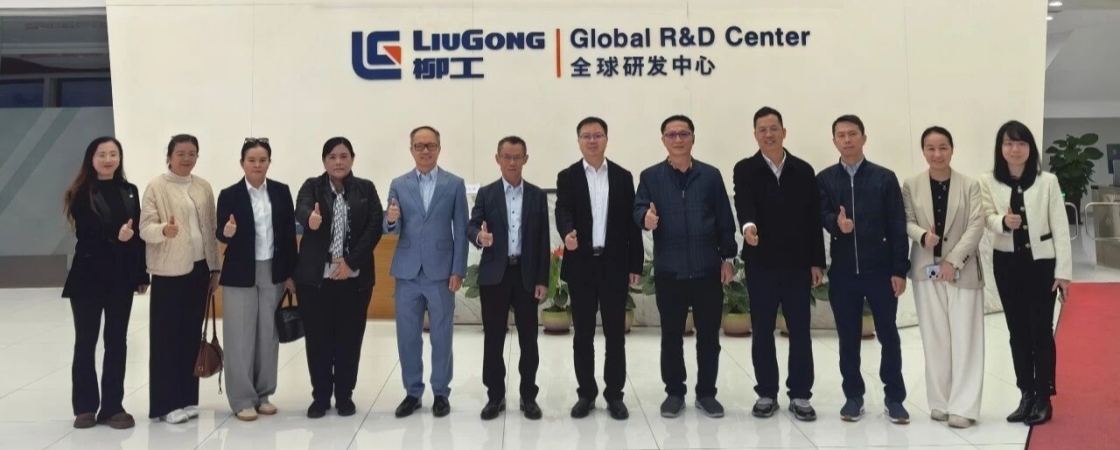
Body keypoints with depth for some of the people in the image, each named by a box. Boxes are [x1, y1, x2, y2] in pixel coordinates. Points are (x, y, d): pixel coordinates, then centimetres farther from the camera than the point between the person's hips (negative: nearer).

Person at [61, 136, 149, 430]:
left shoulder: (129, 191, 6)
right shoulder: (82, 194, -4)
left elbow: (138, 234, 7)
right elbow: (85, 233, -16)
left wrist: (142, 274, 5)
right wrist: (114, 237, -34)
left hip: (121, 277, 3)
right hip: (88, 276, -3)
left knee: (117, 343, 7)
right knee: (85, 342, 7)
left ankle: (112, 406, 14)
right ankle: (85, 407, 17)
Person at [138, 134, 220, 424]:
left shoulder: (203, 187, 9)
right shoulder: (156, 187, -5)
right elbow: (145, 229, -11)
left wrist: (215, 268, 10)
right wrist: (164, 230, -33)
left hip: (199, 268, 5)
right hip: (169, 271, -4)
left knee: (191, 334, 10)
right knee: (166, 336, 0)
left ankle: (187, 398, 19)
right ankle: (165, 403, 7)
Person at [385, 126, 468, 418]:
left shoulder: (455, 184, 2)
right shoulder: (399, 185, 7)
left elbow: (461, 231, 0)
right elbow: (393, 230, 3)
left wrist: (458, 271, -5)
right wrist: (391, 220, -21)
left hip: (441, 271, -2)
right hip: (407, 271, 2)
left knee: (441, 336, 6)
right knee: (407, 336, 7)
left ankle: (441, 393, 18)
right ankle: (412, 392, 20)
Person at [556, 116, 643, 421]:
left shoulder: (623, 177, 6)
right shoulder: (567, 177, 4)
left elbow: (631, 222, 6)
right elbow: (563, 212, -11)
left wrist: (636, 264, 2)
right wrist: (567, 234, -34)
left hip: (615, 263, 1)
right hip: (581, 264, 0)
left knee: (615, 332, 4)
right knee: (583, 333, 7)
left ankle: (614, 394, 15)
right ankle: (586, 393, 17)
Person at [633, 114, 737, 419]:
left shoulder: (711, 176, 6)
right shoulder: (650, 177, 4)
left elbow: (724, 219, 6)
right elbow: (638, 209, -7)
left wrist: (727, 257, 3)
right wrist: (645, 218, -30)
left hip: (707, 269, 1)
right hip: (668, 270, 0)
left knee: (708, 334, 7)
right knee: (671, 335, 8)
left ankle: (706, 392, 20)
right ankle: (674, 392, 20)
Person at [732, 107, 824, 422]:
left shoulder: (803, 171, 6)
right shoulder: (745, 170, 0)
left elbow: (814, 218, 4)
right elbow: (743, 202, -19)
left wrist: (817, 261, 0)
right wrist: (748, 225, -42)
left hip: (797, 263, 1)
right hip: (761, 263, -1)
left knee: (800, 331, 4)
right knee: (762, 331, 6)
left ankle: (800, 395, 13)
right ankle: (766, 394, 16)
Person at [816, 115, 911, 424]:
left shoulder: (884, 177, 1)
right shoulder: (824, 179, 5)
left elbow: (897, 226, -1)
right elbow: (821, 215, -6)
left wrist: (899, 269, -6)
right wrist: (836, 223, -29)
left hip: (880, 270, -1)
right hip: (842, 271, 1)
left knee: (888, 334, 6)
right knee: (848, 337, 9)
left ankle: (894, 397, 17)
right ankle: (853, 395, 21)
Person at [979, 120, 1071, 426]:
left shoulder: (1047, 181, -4)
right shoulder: (988, 182, 0)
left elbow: (1060, 227, -4)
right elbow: (988, 219, -8)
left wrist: (1063, 270, -8)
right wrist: (1004, 222, -32)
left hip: (1040, 263, -2)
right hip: (1006, 264, 2)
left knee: (1041, 331, 1)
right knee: (1017, 331, 10)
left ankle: (1043, 398, 12)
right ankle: (1026, 395, 21)